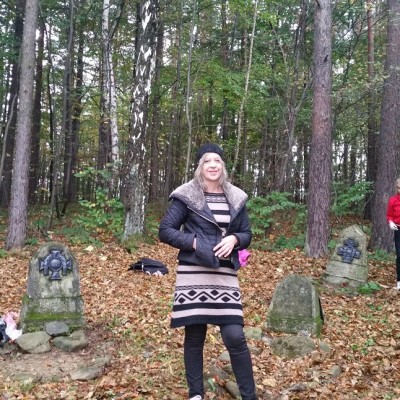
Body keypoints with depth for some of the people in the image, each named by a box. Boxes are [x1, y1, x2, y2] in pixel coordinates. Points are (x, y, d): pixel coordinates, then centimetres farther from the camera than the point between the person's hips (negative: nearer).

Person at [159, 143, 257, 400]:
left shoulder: (235, 198, 8)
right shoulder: (187, 196, -2)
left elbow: (247, 234, 15)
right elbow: (165, 231, -2)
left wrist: (234, 239, -7)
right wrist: (194, 242, -14)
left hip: (225, 275, 2)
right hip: (193, 274, -2)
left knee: (235, 336, -3)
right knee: (194, 336, 6)